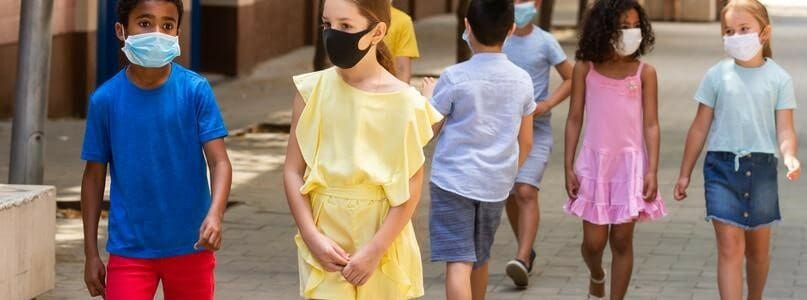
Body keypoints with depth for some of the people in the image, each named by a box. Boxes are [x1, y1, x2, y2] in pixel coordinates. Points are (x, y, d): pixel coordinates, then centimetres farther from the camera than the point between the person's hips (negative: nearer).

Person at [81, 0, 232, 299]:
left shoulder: (196, 90, -8)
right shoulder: (105, 99, -5)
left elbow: (219, 162, -10)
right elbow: (94, 176, 3)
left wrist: (215, 214, -30)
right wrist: (91, 253, 4)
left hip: (190, 247, 1)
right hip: (129, 250, 0)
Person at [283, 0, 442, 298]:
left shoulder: (403, 102, -8)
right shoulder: (312, 91, -1)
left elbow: (411, 189, -7)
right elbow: (293, 171, 1)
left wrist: (375, 249, -13)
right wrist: (312, 237, -9)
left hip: (381, 240, -1)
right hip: (324, 242, 1)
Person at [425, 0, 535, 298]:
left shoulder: (455, 78, -12)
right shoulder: (522, 81, 2)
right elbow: (526, 142, 10)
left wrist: (428, 97, 18)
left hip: (453, 180, -5)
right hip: (496, 184, 5)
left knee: (459, 263, -10)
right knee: (480, 259, 23)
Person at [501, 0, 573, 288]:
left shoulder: (545, 42, -5)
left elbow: (570, 79, 1)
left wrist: (547, 104, -14)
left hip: (535, 129, -4)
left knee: (526, 191, -17)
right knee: (509, 195, 12)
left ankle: (522, 260, -24)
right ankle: (526, 250, 30)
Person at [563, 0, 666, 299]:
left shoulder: (644, 73, -1)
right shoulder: (585, 69, 1)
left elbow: (651, 125, -1)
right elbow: (574, 120, 4)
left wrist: (652, 171, -9)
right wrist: (569, 167, -1)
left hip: (630, 161, 0)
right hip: (594, 162, 1)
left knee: (621, 239, 1)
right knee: (593, 241, 3)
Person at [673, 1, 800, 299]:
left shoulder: (779, 78, 0)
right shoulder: (718, 75, 0)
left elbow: (785, 128, -5)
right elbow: (700, 127, 6)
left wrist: (790, 156, -26)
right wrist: (685, 173, 7)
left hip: (761, 168, 1)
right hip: (723, 165, -1)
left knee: (758, 248, 15)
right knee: (730, 247, -9)